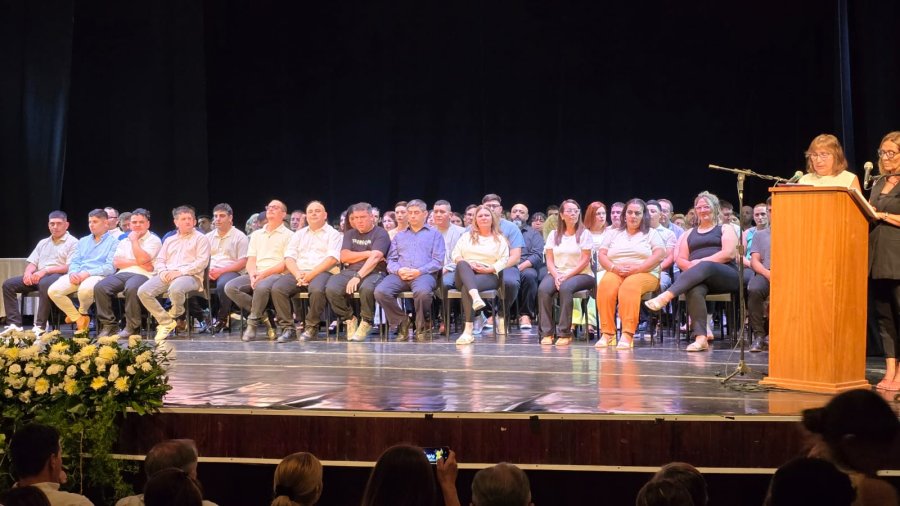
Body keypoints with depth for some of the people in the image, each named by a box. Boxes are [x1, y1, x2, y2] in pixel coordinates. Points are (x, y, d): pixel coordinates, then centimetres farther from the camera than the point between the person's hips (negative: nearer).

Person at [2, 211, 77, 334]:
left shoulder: (72, 242, 0)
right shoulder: (43, 243, 23)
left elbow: (70, 267, -12)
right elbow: (32, 263, 19)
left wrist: (45, 270, -20)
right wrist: (28, 272, -7)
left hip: (59, 276, -7)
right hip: (38, 276, 7)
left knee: (44, 284, -40)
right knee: (8, 284, -9)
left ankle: (40, 327, -37)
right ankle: (15, 324, -16)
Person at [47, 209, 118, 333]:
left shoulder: (113, 242, 4)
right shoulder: (83, 241, 25)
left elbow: (110, 267, -8)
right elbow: (74, 262, 18)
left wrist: (87, 273, -18)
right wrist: (73, 272, -7)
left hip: (98, 276, -6)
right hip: (78, 276, 6)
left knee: (85, 289, -40)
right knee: (53, 291, -20)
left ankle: (82, 313, -4)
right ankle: (78, 318, -1)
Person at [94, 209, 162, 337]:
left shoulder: (154, 240, 8)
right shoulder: (124, 241, 25)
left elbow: (142, 259, -10)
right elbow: (116, 262, 10)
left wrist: (134, 240, 2)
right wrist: (137, 263, -4)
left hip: (142, 275, -5)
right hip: (123, 274, 5)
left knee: (131, 288, -39)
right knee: (100, 287, -23)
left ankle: (132, 327, -25)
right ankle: (109, 325, -14)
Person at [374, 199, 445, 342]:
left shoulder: (434, 234, 18)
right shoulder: (399, 236, 29)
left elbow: (438, 261, 5)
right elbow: (391, 260, 19)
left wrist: (419, 271, -11)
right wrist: (398, 270, -5)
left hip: (424, 274, -3)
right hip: (400, 275, 3)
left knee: (422, 291, -40)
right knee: (380, 291, -28)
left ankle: (423, 327, -15)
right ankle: (402, 322, -9)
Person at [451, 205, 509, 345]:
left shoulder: (500, 239, 16)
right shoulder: (467, 236, 23)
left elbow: (504, 260, 3)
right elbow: (455, 254, 12)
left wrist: (488, 269, -13)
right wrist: (467, 264, -8)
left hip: (488, 276, -2)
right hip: (465, 275, 3)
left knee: (466, 288, -35)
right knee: (462, 264, -35)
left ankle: (468, 330, -42)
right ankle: (475, 297, -60)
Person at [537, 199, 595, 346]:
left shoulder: (584, 233, 3)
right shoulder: (554, 234, 13)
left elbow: (585, 260, -5)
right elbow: (549, 260, 7)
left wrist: (567, 276, -15)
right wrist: (556, 276, -13)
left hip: (580, 274, -3)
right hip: (557, 273, 3)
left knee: (565, 288, -37)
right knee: (543, 289, -30)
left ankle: (565, 333, -33)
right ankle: (546, 333, -27)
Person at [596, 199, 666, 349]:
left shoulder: (651, 234, 13)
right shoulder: (614, 234, 22)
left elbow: (659, 255, -2)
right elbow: (601, 255, 12)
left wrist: (636, 268, -15)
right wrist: (614, 268, -10)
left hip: (644, 274, -2)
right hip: (615, 273, 3)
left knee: (630, 285, -39)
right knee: (606, 284, -34)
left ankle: (628, 335, -45)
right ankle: (607, 333, -35)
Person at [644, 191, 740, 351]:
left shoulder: (726, 228, 16)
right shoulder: (690, 233, 29)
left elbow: (728, 254, -2)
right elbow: (680, 260, 19)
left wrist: (700, 262, -10)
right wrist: (691, 266, -6)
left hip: (725, 276, -3)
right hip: (700, 279, 3)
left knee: (705, 267, -39)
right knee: (695, 290, -37)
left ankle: (666, 297, -52)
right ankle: (701, 338, -47)